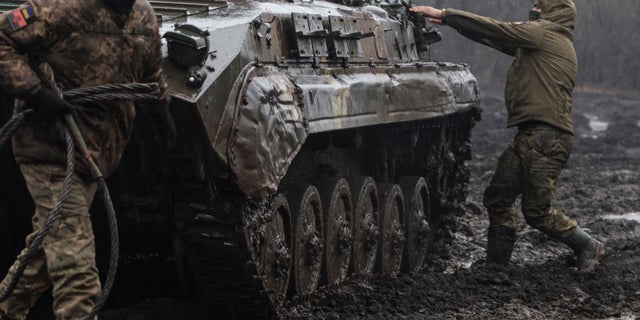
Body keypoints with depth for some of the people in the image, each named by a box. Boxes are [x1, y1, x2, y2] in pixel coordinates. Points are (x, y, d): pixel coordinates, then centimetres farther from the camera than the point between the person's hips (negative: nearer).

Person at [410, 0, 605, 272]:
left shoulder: (545, 33, -6)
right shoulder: (535, 42, 21)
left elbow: (496, 30, -11)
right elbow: (497, 38, 23)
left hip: (547, 139, -10)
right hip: (528, 136, 10)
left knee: (536, 212, -6)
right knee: (497, 198, 10)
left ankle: (588, 248, 11)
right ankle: (496, 265, 17)